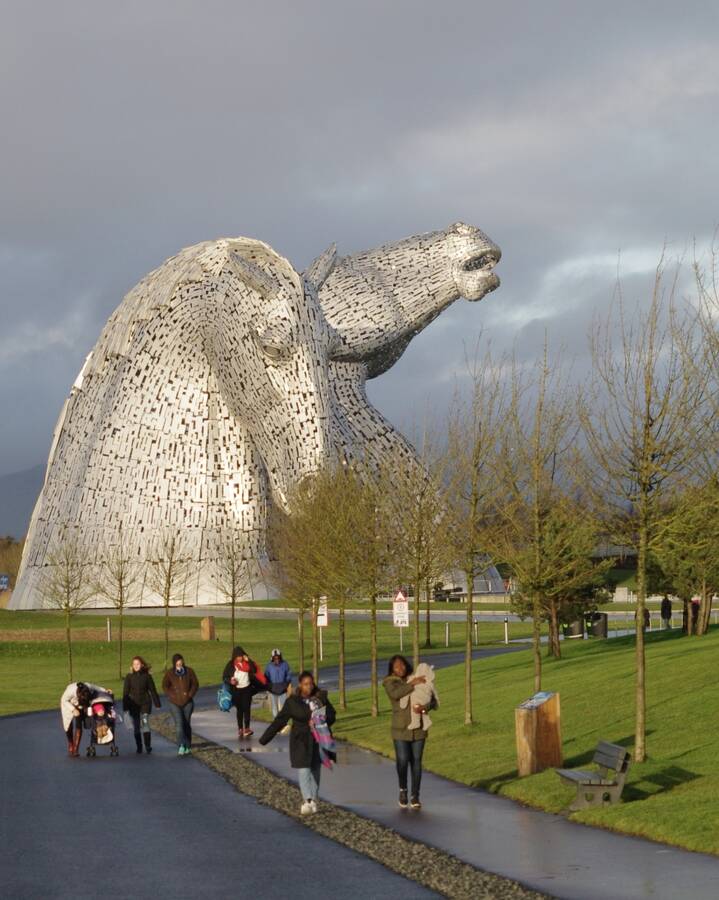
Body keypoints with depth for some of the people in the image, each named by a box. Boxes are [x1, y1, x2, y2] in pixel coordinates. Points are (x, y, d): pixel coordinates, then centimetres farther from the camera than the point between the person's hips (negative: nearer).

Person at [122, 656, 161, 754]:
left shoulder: (147, 676, -1)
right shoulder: (129, 677, -1)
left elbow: (153, 690, 4)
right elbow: (125, 692, 0)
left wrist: (157, 703, 4)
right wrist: (125, 706, -3)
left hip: (145, 703, -1)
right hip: (133, 704, 1)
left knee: (145, 725, -9)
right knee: (136, 727, 5)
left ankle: (148, 746, -7)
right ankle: (139, 747, 14)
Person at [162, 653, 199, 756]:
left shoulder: (189, 671, -2)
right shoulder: (169, 673, -4)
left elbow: (195, 684, 6)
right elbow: (165, 686, 4)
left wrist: (190, 694, -6)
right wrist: (172, 695, -7)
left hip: (187, 702, 2)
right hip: (175, 703, -2)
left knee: (187, 724, 9)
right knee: (179, 723, -16)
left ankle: (188, 747, 18)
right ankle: (181, 746, -24)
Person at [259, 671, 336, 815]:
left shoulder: (321, 698, 0)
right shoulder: (293, 701, -4)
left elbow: (332, 715, 5)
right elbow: (279, 721, -3)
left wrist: (319, 721, -15)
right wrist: (265, 738, -7)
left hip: (319, 739, 2)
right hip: (301, 740, -2)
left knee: (315, 770, 9)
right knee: (303, 770, -13)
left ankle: (313, 800, 19)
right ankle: (307, 801, -21)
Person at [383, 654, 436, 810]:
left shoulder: (419, 680, 4)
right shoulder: (390, 683, -1)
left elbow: (433, 701, 0)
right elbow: (395, 694, -24)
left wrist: (425, 708, -21)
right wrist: (412, 684, -27)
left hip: (418, 728, 2)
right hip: (400, 729, -2)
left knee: (416, 762, 4)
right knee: (402, 761, -12)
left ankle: (415, 796, 13)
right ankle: (403, 789, 14)